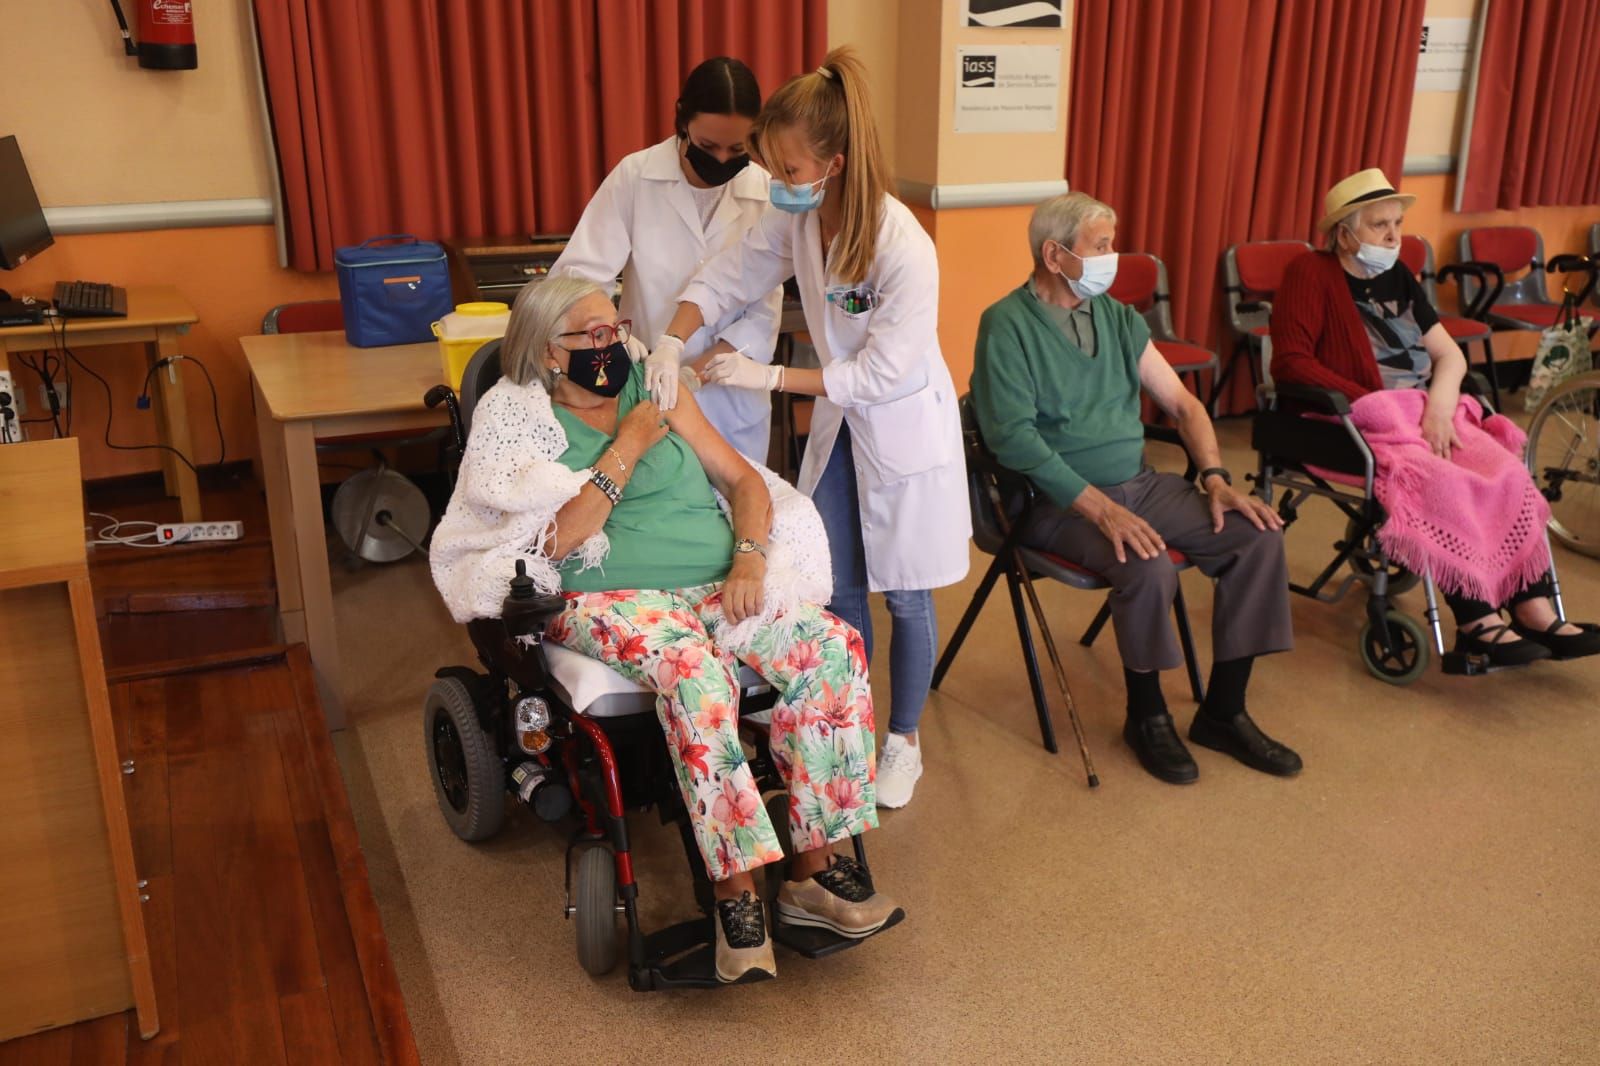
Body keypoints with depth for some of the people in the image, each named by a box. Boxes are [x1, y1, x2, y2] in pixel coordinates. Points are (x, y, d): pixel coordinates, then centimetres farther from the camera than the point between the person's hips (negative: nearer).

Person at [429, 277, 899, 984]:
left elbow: (743, 480, 13)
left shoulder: (654, 387, 16)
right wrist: (627, 448, -7)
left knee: (832, 647, -21)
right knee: (696, 672, -37)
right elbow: (558, 538, -10)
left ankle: (813, 866, -15)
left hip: (717, 584, 5)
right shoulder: (518, 417, 4)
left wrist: (749, 557, -6)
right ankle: (736, 890, -28)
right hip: (609, 599, -4)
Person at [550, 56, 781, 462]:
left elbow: (764, 314, -5)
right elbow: (577, 274, -11)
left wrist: (694, 371, -17)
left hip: (732, 397, 2)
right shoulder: (635, 177, -9)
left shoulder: (766, 192, -6)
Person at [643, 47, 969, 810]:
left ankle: (903, 743, 27)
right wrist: (670, 345, -22)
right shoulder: (795, 217, -12)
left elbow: (879, 374, -26)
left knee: (904, 595, 8)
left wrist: (768, 378, -25)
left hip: (904, 427, -6)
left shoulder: (904, 250, -30)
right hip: (837, 419, 6)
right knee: (837, 587, 12)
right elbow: (724, 279, -4)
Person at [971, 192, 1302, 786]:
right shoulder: (1007, 325, -9)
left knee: (1257, 536, -9)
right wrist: (1099, 508, -25)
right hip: (1058, 501, -7)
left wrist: (1215, 478, -3)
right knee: (1148, 567, -32)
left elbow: (1181, 402, 13)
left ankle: (1223, 712, 3)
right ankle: (1146, 717, -4)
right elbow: (1013, 436, -19)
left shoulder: (1116, 315, 12)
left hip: (1137, 482, 7)